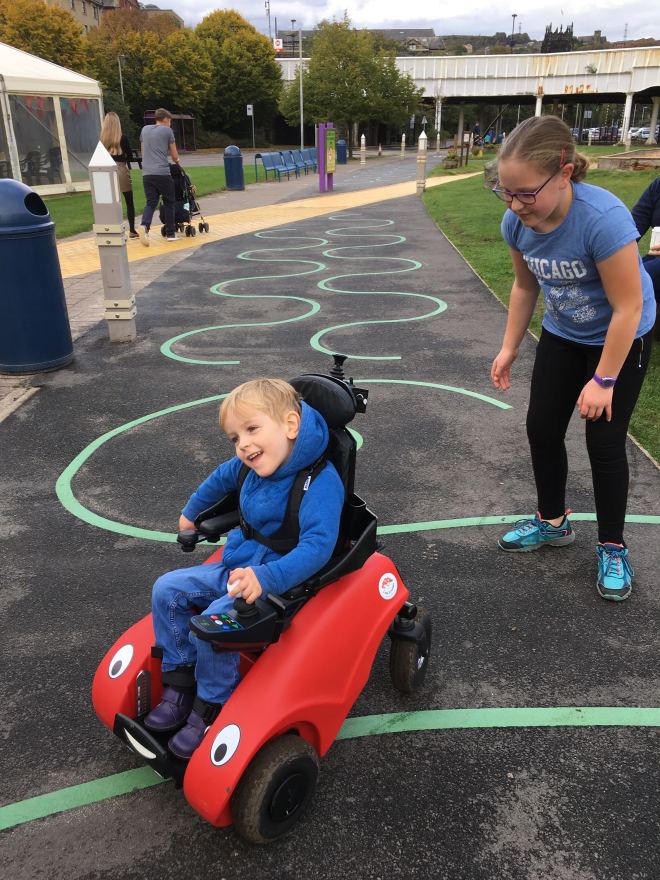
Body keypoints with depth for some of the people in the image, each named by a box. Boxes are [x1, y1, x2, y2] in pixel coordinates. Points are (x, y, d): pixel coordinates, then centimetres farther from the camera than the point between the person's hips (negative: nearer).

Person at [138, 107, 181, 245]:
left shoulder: (144, 129, 17)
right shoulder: (167, 131, 3)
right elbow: (174, 156, 7)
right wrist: (177, 162, 30)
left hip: (147, 173, 4)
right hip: (162, 173, -4)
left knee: (151, 203, 5)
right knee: (168, 203, 8)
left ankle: (144, 225, -21)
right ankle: (170, 234, 13)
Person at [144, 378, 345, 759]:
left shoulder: (321, 481, -25)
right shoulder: (252, 466, 0)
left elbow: (318, 545, -34)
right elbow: (221, 478, 23)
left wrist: (265, 578, -45)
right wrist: (191, 513, 36)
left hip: (280, 581, -8)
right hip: (235, 567, 9)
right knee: (167, 589, 1)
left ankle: (210, 711, -4)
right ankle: (181, 686, 9)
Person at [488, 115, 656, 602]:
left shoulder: (603, 218, -36)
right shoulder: (517, 222, -18)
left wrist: (603, 381, -21)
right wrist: (509, 347, 4)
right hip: (562, 334, 6)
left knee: (604, 442, -2)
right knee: (542, 428, 8)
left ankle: (613, 549, 19)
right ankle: (553, 522, 30)